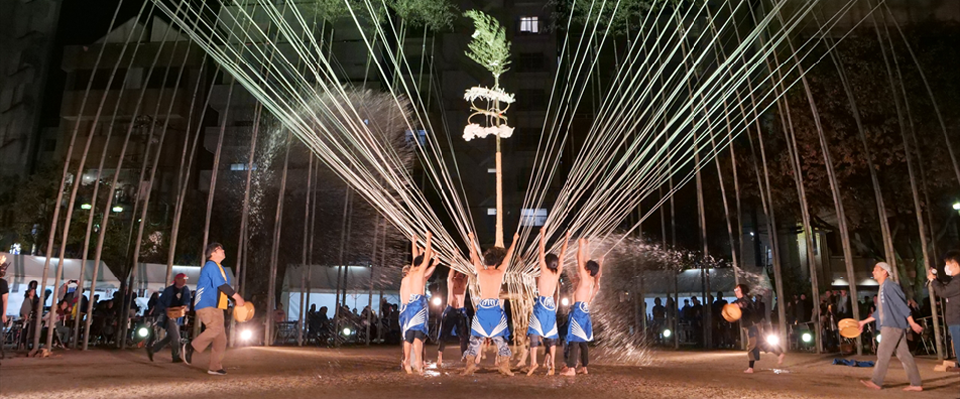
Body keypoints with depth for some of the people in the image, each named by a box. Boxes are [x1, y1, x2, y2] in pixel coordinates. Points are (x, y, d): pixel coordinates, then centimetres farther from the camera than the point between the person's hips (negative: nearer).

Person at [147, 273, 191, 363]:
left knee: (170, 337, 13)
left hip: (178, 316, 6)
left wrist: (185, 307, -20)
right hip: (169, 315, -6)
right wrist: (165, 309, -19)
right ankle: (176, 357, 2)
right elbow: (160, 301, -2)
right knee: (176, 336, -9)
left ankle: (151, 349, 29)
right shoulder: (169, 290, -6)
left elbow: (187, 302, 2)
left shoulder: (186, 290, 5)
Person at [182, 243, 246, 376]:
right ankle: (191, 346, -15)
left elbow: (225, 287, 23)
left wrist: (235, 300, 10)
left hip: (215, 307, 10)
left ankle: (215, 367, 8)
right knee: (216, 328, -30)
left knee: (221, 338, 5)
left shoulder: (219, 268, 23)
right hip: (207, 305, -10)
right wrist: (237, 297, -16)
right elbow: (221, 285, -17)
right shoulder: (211, 265, -7)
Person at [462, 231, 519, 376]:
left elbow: (474, 255, 17)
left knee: (476, 338, 7)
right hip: (496, 307, -1)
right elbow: (508, 256, 13)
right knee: (500, 338, 7)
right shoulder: (500, 272, 1)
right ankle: (505, 367, 3)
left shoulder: (480, 271, 3)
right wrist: (514, 240, 25)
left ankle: (470, 366, 2)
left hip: (482, 307, 1)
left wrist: (472, 240, 32)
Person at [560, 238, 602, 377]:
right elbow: (585, 262, 21)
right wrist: (586, 247, 25)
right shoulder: (591, 279, 12)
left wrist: (581, 244, 0)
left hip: (579, 309, -9)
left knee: (575, 338, -12)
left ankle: (571, 368, -15)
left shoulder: (585, 277, -8)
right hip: (584, 309, 9)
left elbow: (580, 260, -8)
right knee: (583, 340, 11)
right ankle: (584, 367, 14)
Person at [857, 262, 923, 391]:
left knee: (883, 353, -7)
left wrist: (912, 323, -20)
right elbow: (880, 312, 22)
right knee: (903, 354, 8)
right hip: (888, 326, 10)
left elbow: (902, 305, -16)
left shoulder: (890, 286, -11)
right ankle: (916, 383, 11)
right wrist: (864, 321, 23)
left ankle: (876, 382, -4)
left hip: (893, 325, -10)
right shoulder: (882, 288, 18)